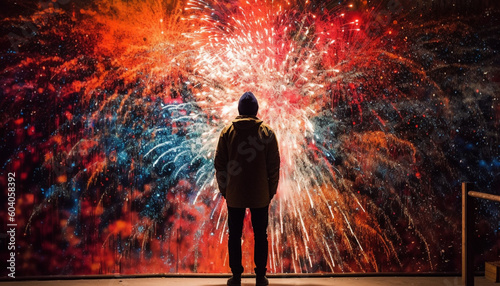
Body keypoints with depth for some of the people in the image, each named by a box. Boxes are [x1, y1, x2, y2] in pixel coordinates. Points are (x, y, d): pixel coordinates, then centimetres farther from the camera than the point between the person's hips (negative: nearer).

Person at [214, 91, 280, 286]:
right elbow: (274, 166, -3)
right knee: (260, 236, 12)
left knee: (234, 236, 12)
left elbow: (219, 164, 0)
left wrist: (223, 189, 10)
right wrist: (271, 190, 8)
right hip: (260, 195, 0)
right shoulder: (267, 133, -4)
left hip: (234, 195, 0)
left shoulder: (227, 132, -2)